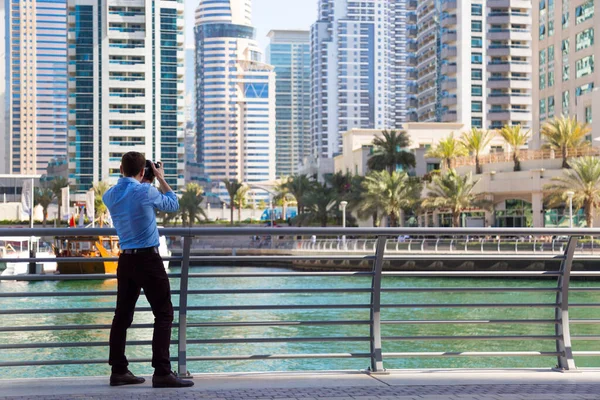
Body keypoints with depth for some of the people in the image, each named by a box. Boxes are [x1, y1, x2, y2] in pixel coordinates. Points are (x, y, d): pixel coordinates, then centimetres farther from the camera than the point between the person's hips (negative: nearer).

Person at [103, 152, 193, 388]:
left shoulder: (110, 196, 5)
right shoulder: (146, 192, -12)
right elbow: (173, 205, 6)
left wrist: (130, 180, 26)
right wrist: (161, 179, 14)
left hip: (125, 260, 6)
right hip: (148, 259, -6)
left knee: (122, 315, 10)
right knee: (164, 314, -3)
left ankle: (119, 370, 12)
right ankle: (162, 372, -9)